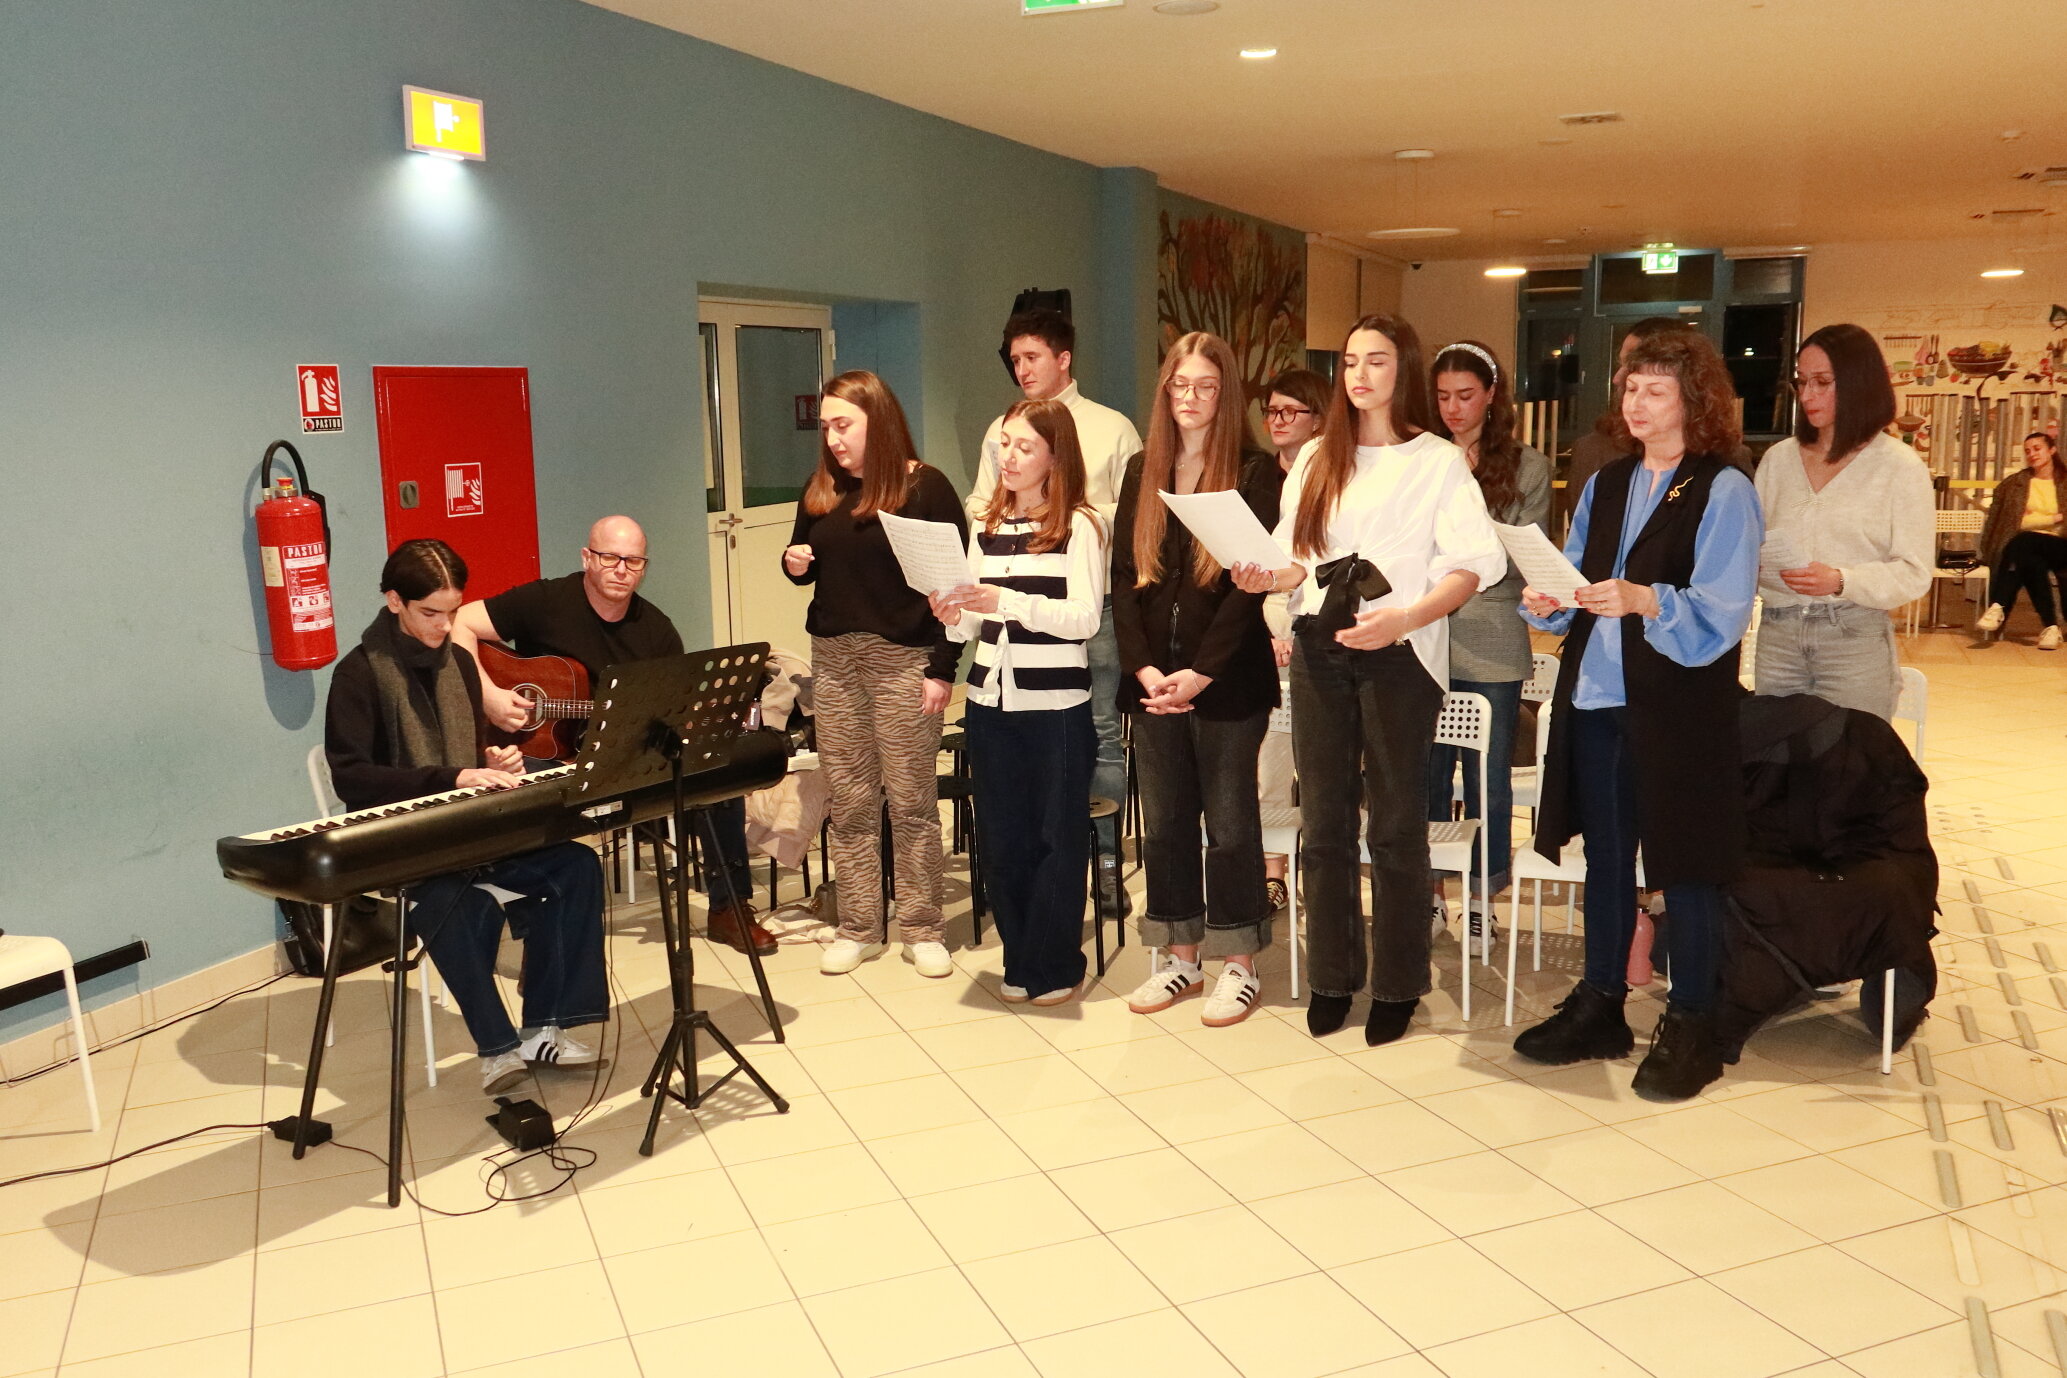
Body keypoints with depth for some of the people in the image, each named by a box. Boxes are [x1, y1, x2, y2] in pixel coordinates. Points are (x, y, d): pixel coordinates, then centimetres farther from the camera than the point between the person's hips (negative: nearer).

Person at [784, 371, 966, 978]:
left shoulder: (925, 487, -6)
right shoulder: (821, 491, 11)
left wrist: (942, 669, -12)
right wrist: (794, 563, -1)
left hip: (904, 660, -5)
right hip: (834, 659, 5)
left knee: (912, 801, 1)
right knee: (849, 801, 7)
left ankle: (922, 930, 12)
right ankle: (858, 929, 16)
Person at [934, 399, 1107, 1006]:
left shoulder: (1079, 525, -4)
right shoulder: (985, 526, 13)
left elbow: (1085, 618, -14)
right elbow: (975, 624, 14)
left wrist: (1005, 601, -23)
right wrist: (954, 617, -8)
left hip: (1056, 702, -5)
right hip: (989, 699, 5)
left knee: (1057, 835, 3)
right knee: (1001, 836, 9)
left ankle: (1053, 966, 16)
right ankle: (1020, 960, 23)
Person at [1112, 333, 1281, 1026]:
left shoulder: (1256, 474, -4)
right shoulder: (1142, 472, 11)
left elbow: (1252, 581, -11)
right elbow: (1124, 576, 5)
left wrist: (1201, 671, -17)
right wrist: (1143, 666, -7)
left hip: (1227, 680, -5)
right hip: (1153, 681, 5)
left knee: (1230, 823, 4)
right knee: (1164, 822, 11)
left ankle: (1240, 965, 15)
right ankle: (1182, 957, 23)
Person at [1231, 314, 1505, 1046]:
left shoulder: (1439, 461, -1)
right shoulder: (1316, 459, 13)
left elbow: (1472, 564, -9)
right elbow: (1302, 559, 12)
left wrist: (1405, 618, -23)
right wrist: (1265, 576, -10)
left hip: (1398, 653, -4)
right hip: (1318, 649, 4)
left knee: (1394, 823, 3)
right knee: (1325, 820, 9)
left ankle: (1397, 982, 15)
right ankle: (1332, 973, 20)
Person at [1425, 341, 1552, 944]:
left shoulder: (1527, 467, 3)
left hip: (1492, 648, -1)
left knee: (1488, 779, 8)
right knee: (1425, 774, 8)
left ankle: (1482, 898, 22)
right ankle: (1429, 892, 22)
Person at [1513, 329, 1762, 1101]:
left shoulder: (1723, 492, -5)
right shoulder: (1605, 487, 15)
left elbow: (1721, 612, -14)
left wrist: (1644, 600, -29)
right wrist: (1548, 600, -6)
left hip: (1678, 704, -6)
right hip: (1596, 697, 6)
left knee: (1682, 863, 2)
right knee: (1605, 855, 13)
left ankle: (1690, 1028, 13)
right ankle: (1600, 1007, 25)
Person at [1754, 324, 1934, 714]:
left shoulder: (1900, 467, -1)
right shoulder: (1778, 458, 11)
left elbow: (1913, 572, -6)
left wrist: (1841, 580, -21)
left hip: (1856, 638, -3)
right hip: (1777, 636, 3)